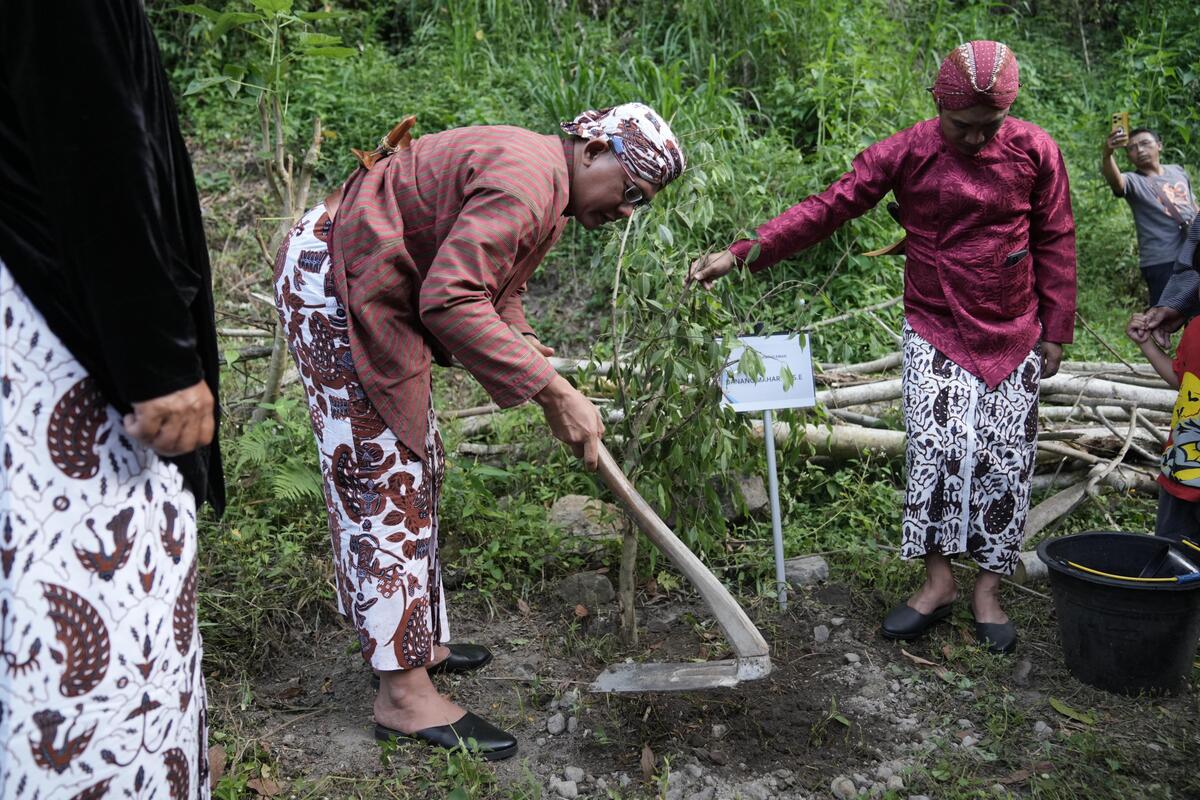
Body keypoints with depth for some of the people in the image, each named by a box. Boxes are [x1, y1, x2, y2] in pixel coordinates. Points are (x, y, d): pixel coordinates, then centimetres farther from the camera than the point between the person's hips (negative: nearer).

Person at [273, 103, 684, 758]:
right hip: (330, 283, -11)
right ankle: (402, 695, -2)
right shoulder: (527, 179, -25)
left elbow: (493, 286, 16)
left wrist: (520, 340, -4)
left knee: (415, 466, 15)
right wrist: (551, 392, -33)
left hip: (375, 291, 11)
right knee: (381, 480, -9)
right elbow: (451, 299, -34)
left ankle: (418, 642, 28)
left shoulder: (548, 188, 10)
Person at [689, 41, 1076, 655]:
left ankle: (988, 588, 16)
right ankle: (937, 581, 0)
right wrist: (740, 254, -25)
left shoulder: (1035, 151, -7)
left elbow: (1055, 244, 2)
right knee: (935, 444, -14)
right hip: (935, 332, -1)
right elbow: (827, 208, -15)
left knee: (1006, 460, 2)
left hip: (1015, 338, 2)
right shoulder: (905, 153, -10)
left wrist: (1056, 330, 2)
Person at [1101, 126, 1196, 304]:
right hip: (1162, 262, -5)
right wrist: (1107, 155, -49)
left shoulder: (1178, 171, 12)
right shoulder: (1133, 181, -5)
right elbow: (1114, 179, -29)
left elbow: (1193, 207, 23)